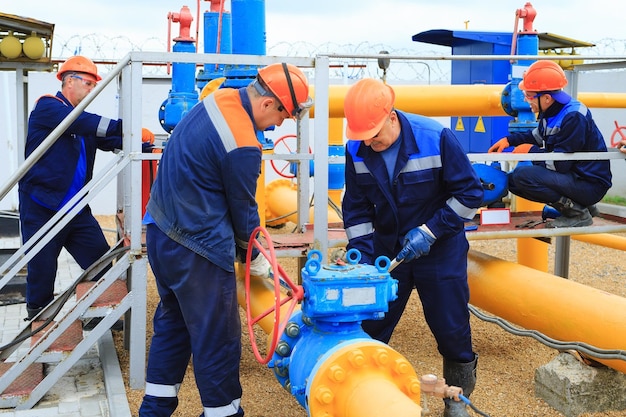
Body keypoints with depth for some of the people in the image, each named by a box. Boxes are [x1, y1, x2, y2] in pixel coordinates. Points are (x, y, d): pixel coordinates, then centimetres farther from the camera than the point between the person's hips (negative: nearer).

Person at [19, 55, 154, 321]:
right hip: (41, 208, -7)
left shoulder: (82, 118, 16)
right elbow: (81, 123, -26)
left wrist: (138, 140, -15)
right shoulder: (47, 107, -8)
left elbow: (109, 140, 4)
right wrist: (127, 128, -34)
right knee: (42, 272, 3)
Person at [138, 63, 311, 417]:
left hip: (160, 230, 10)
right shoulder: (243, 146, -25)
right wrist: (254, 256, 8)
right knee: (218, 339, 4)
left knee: (172, 322, 22)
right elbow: (243, 209, -12)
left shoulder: (219, 98, 1)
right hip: (196, 250, -10)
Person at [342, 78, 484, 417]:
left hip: (439, 250, -3)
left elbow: (469, 193, -14)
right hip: (386, 249, 3)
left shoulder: (436, 138, -22)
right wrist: (361, 256, -11)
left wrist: (429, 232, -19)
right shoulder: (356, 150, -11)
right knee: (369, 328, 7)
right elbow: (356, 208, -2)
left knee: (451, 326, 6)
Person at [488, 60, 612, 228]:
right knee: (512, 179, 10)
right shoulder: (552, 111, 2)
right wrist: (509, 140, 10)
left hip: (591, 184, -10)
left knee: (523, 175, -24)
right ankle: (574, 205, 10)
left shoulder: (573, 118, -24)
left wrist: (532, 151, -12)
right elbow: (537, 135, 23)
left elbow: (561, 164, -27)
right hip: (571, 175, 10)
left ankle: (578, 213, -10)